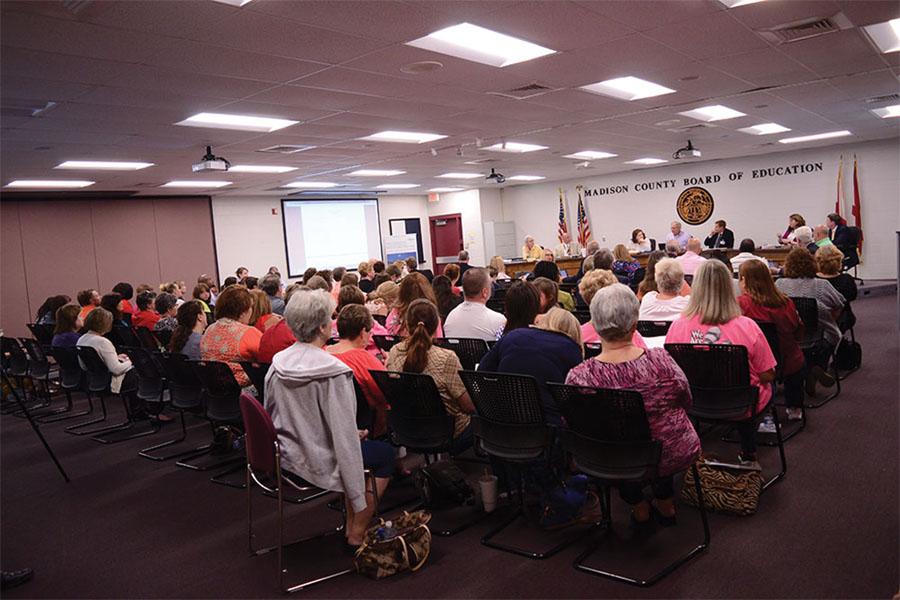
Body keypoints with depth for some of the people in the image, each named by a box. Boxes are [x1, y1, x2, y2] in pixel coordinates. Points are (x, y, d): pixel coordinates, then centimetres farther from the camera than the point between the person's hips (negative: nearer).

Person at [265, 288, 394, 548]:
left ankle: (351, 524, 30)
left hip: (286, 455, 8)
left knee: (366, 442, 28)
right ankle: (357, 532, 15)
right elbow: (345, 436, -24)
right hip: (319, 462, -7)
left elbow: (272, 415, 9)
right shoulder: (333, 373, -25)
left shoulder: (278, 363, -4)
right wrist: (358, 498, -17)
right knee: (385, 453, 15)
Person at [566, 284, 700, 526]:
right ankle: (665, 503, 47)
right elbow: (686, 403, -4)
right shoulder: (661, 361, -24)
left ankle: (638, 506, 42)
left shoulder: (578, 377, -26)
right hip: (673, 456, 1)